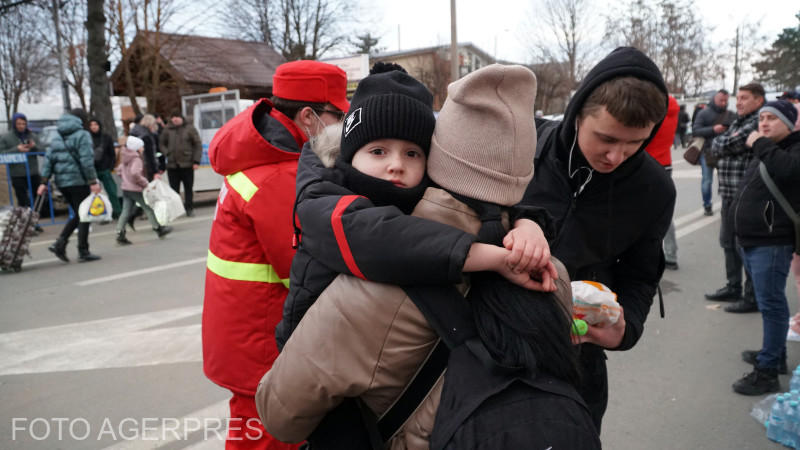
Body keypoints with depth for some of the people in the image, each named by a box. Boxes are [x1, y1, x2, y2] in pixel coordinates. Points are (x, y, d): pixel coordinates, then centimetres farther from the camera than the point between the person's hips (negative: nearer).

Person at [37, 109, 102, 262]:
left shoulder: (57, 138, 15)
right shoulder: (82, 135, -6)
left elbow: (49, 160, 10)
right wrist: (93, 182, -17)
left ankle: (60, 243, 4)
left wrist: (44, 182, 9)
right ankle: (83, 252, 2)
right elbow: (86, 160, -15)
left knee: (78, 215, 17)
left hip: (61, 182, 7)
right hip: (78, 181, -7)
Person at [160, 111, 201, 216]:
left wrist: (196, 161, -8)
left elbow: (198, 145, -2)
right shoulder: (167, 130, 7)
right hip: (172, 165, 2)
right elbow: (161, 143, 18)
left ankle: (189, 208, 12)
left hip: (187, 164, -2)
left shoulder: (190, 129, 0)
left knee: (188, 188, 4)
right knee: (174, 189, 5)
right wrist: (166, 153, 0)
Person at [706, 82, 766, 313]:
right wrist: (721, 144, -4)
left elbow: (728, 145, -18)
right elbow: (715, 148, 15)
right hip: (729, 193, 9)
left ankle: (752, 297, 10)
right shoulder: (738, 122, 16)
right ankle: (733, 288, 32)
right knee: (728, 242, 18)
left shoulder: (758, 123, -14)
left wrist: (718, 142, 2)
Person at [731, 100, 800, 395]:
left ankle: (768, 371, -1)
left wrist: (760, 144, -20)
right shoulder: (765, 152, 19)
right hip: (751, 241, 10)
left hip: (772, 243, -10)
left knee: (771, 304, -6)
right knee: (769, 302, 19)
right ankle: (775, 353, 33)